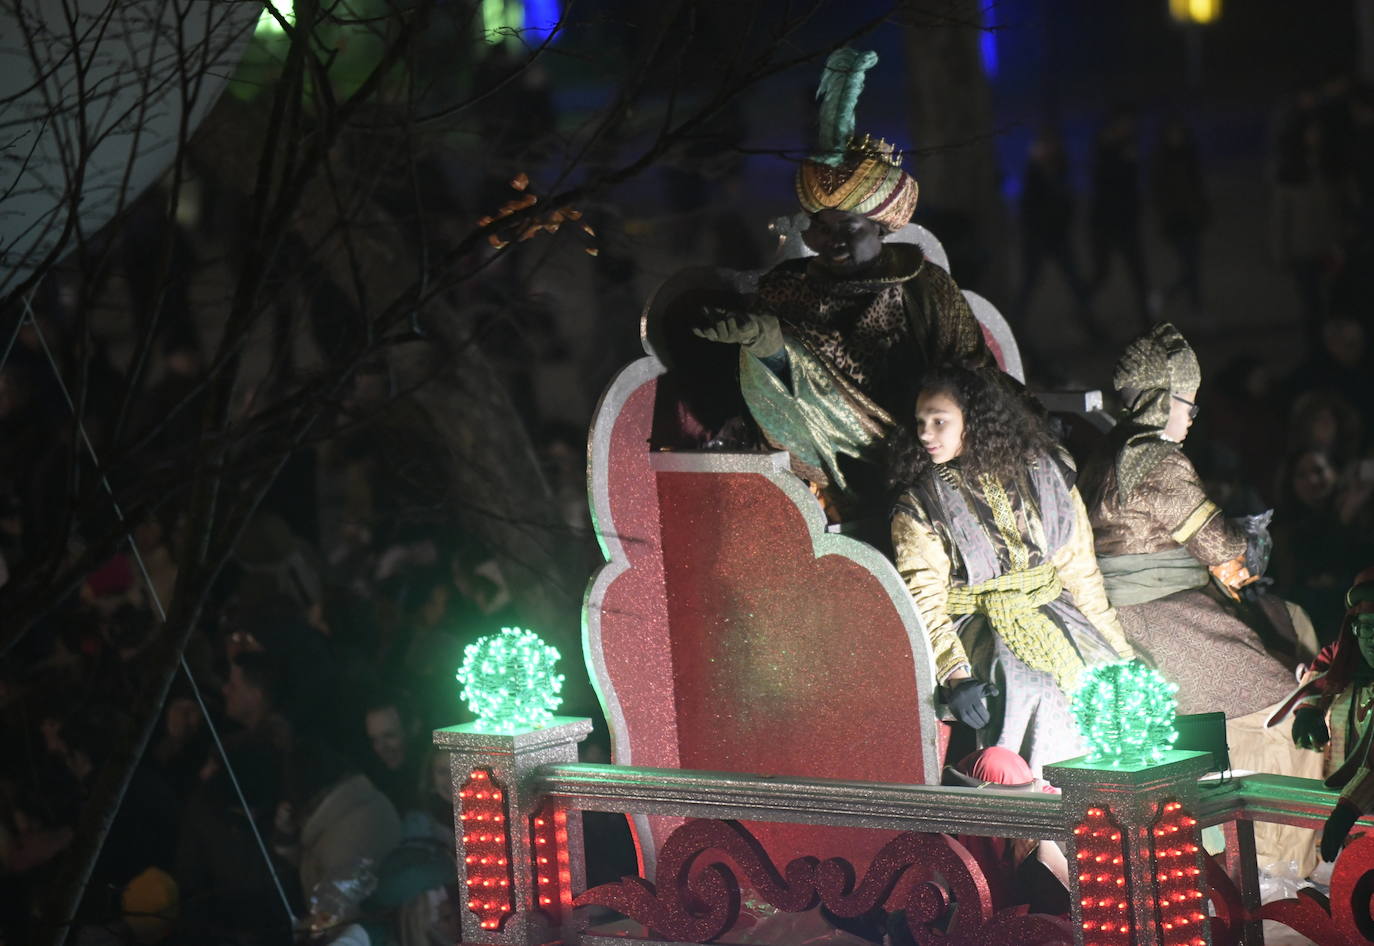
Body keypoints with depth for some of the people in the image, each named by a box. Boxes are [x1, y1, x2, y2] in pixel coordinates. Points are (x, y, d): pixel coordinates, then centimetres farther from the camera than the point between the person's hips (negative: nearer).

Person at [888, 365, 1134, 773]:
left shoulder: (1044, 476, 8)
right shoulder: (918, 508, 1)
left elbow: (1079, 571, 12)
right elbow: (924, 602, -8)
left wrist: (1119, 651, 7)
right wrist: (955, 675, -23)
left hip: (1051, 608, 3)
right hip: (979, 626, -3)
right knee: (1029, 696, -29)